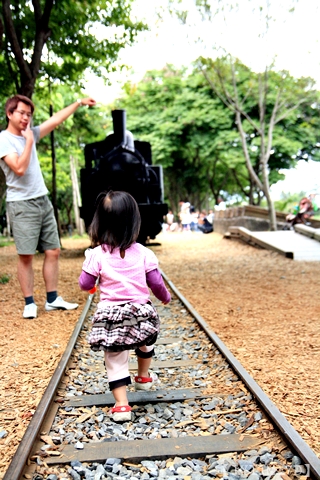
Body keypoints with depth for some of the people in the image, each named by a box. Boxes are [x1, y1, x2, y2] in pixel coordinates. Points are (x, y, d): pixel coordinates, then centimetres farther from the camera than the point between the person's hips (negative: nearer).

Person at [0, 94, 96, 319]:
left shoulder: (30, 134, 12)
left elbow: (56, 120, 14)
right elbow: (20, 168, -20)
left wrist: (79, 103, 14)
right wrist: (29, 141, -14)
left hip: (43, 201, 7)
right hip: (22, 205, -7)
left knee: (53, 251, 5)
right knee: (26, 256, -3)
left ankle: (52, 299, 14)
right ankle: (30, 303, 7)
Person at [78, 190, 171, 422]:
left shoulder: (97, 254, -9)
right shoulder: (143, 253, -7)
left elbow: (85, 284, -2)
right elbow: (156, 283, -2)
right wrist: (166, 297, 19)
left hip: (110, 316, -1)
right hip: (140, 312, 2)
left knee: (115, 362, 9)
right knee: (146, 342, 31)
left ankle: (121, 405, 8)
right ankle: (144, 377, 50)